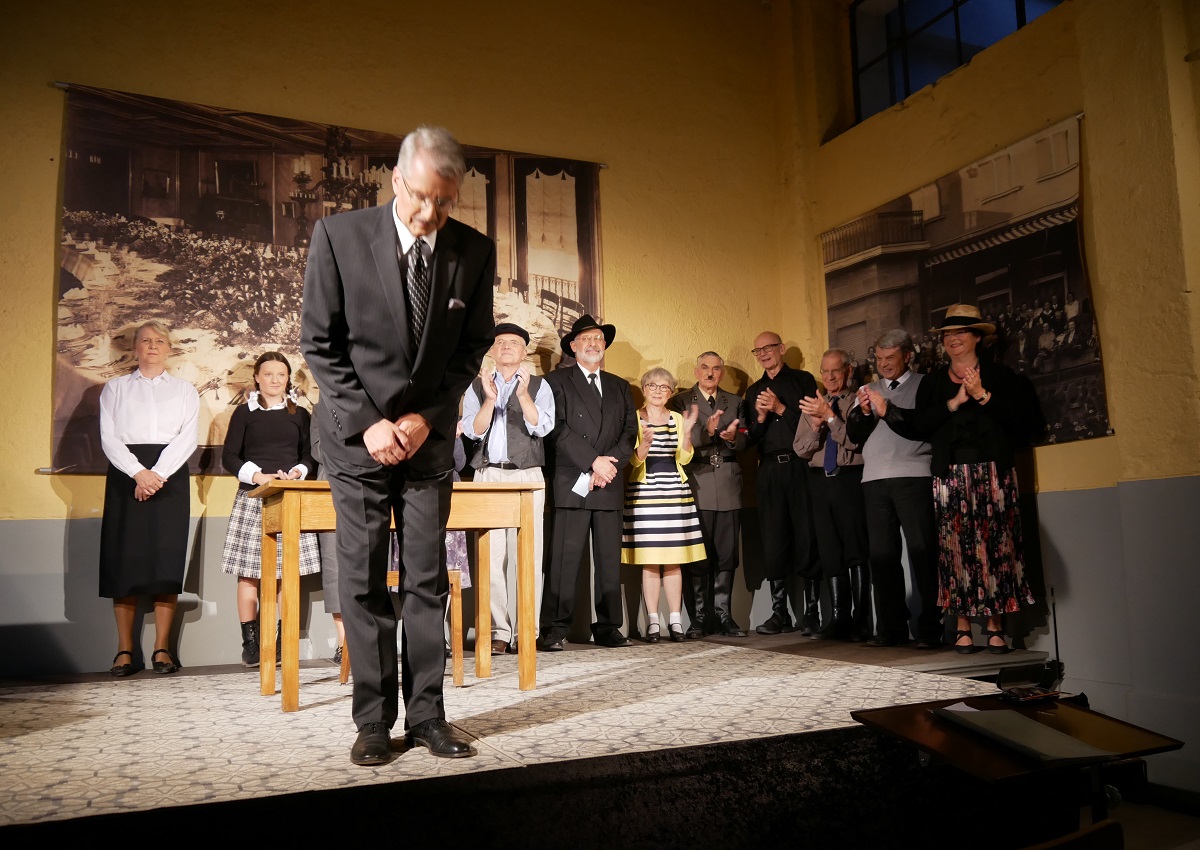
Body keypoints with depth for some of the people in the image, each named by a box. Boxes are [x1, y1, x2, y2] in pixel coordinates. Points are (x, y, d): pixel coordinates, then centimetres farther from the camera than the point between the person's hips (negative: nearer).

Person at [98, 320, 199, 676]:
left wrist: (158, 474, -14)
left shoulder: (184, 390, 14)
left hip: (170, 476, 0)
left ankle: (162, 648, 0)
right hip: (126, 473, 0)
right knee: (124, 558, -3)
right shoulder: (115, 388, 15)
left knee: (167, 558, -5)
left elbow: (189, 438, 1)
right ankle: (124, 650, 2)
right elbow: (109, 437, 2)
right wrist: (139, 473, -14)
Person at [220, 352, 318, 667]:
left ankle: (283, 642, 4)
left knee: (290, 570, -2)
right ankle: (250, 642, 3)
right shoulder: (244, 413, 9)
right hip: (253, 498, -1)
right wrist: (257, 476, -12)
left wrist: (296, 473, -8)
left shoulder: (299, 414, 14)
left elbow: (309, 455, 12)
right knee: (249, 572, -4)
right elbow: (229, 457, 3)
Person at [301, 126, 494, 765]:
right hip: (358, 434, -1)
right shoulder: (339, 236, -9)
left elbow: (473, 346, 4)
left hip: (429, 434, 2)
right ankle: (373, 719, 13)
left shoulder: (475, 251, -4)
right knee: (363, 582, 2)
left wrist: (427, 417, -7)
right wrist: (369, 423, -13)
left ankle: (426, 715, 14)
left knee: (428, 581, 3)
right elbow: (319, 345, -6)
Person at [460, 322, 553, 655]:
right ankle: (498, 631, 2)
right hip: (488, 475, 1)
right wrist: (489, 399, -13)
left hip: (527, 476, -1)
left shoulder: (539, 385, 9)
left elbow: (541, 427, -5)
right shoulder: (476, 387, 14)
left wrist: (523, 394, -19)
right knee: (491, 555, -2)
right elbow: (473, 431, 2)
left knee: (527, 554, -6)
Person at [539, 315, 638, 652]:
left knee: (610, 558, 5)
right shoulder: (556, 381, 7)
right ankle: (555, 629, -3)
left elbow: (630, 431, 11)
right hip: (572, 484, -4)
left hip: (609, 485, 5)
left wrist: (609, 464, -6)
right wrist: (593, 461, -13)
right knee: (564, 557, -7)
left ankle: (607, 627, 12)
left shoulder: (619, 386, 21)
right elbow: (559, 429, -6)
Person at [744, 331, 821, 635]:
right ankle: (779, 612, 8)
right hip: (769, 470, 4)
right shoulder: (753, 391, 19)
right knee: (773, 541, 1)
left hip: (800, 466, -3)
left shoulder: (803, 380, 7)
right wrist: (760, 417, -4)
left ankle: (812, 612, 4)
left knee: (807, 538, -4)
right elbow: (751, 438, 14)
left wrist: (781, 409, -9)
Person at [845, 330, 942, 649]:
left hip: (914, 476, -5)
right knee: (881, 554, 4)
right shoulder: (869, 390, 21)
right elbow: (854, 434, 12)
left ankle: (930, 629, -1)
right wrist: (862, 412, -4)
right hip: (875, 479, 5)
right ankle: (891, 628, 10)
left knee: (922, 552, -6)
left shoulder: (924, 385, 7)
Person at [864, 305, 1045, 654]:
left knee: (995, 545, -3)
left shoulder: (1001, 376, 9)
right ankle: (962, 626, 3)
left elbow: (1027, 419, -5)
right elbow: (919, 427, 1)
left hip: (993, 473, -1)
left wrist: (983, 397, -8)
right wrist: (953, 403, -7)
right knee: (956, 547, -3)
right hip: (951, 477, 1)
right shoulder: (933, 383, 15)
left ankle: (994, 626, 4)